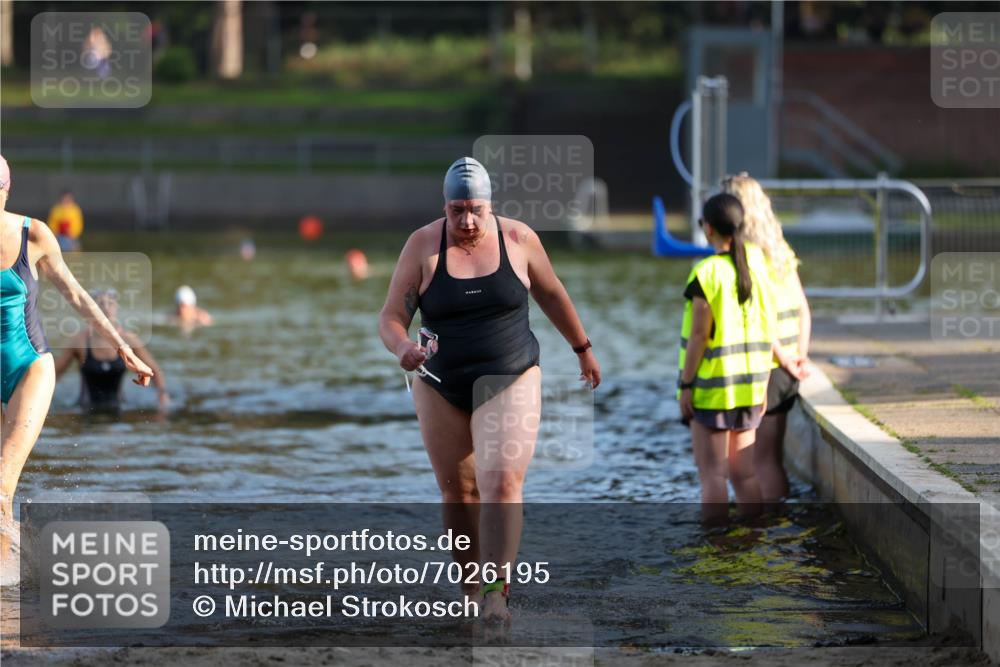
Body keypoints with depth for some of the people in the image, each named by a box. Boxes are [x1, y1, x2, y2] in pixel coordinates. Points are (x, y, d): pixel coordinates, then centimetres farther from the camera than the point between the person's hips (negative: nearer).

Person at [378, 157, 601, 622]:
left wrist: (583, 348, 24)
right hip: (441, 387, 1)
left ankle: (496, 592, -20)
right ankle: (469, 592, 22)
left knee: (502, 482, -17)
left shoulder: (518, 239, -3)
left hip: (509, 381, -1)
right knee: (457, 491, 7)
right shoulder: (423, 246, -7)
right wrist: (402, 347, -32)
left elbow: (551, 293, 14)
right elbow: (391, 317, -10)